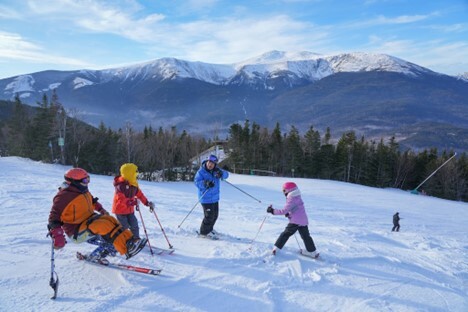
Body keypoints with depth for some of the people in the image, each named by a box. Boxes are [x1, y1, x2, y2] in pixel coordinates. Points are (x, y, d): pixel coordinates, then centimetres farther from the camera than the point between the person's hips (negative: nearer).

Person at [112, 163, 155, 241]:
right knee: (124, 227, -4)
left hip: (130, 209, 7)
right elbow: (121, 199, -32)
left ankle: (136, 240, 22)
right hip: (120, 210, -7)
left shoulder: (133, 184, 0)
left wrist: (147, 203, 5)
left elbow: (139, 194, 9)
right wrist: (133, 202, -38)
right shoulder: (120, 185, -25)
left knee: (134, 225, 7)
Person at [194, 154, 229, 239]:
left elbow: (226, 174, -4)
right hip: (206, 198, -7)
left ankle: (209, 229, 39)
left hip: (215, 197, 7)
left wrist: (221, 174, -27)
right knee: (209, 216, -7)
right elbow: (197, 182, -21)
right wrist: (205, 183, -39)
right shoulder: (201, 172, -14)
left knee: (215, 215, 18)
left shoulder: (216, 171, 2)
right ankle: (204, 232, 13)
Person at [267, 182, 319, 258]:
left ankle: (276, 248, 4)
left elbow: (284, 211, -18)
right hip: (303, 220, 7)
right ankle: (313, 252, 24)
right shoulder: (298, 197, 11)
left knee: (285, 234, 3)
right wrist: (289, 213, 4)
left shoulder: (291, 200, -15)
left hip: (295, 221, -7)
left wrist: (273, 211, -14)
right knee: (306, 236, 18)